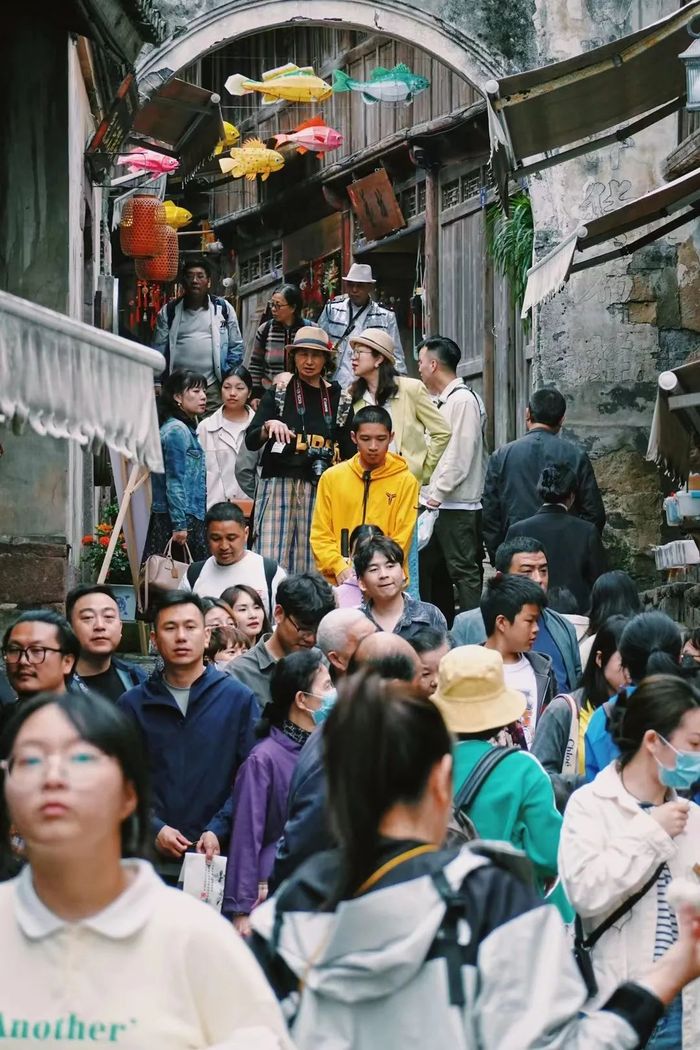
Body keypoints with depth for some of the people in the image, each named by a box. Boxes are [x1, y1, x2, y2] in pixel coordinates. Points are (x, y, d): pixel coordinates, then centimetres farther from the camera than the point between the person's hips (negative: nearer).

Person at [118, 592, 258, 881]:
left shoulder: (239, 699, 5)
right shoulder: (134, 704, 8)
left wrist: (218, 831, -12)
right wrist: (154, 829, -11)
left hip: (218, 856, -1)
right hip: (151, 860, 1)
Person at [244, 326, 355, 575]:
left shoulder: (339, 401, 11)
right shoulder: (277, 394, 8)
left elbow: (349, 452, 16)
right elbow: (251, 442, 1)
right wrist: (269, 427, -18)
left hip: (320, 489, 1)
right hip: (278, 485, -1)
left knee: (312, 564, -3)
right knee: (270, 560, -9)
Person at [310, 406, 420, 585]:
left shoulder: (406, 481, 4)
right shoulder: (331, 477, 9)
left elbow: (401, 541, 0)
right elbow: (320, 535, 8)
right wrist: (340, 568, -7)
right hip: (338, 582, 1)